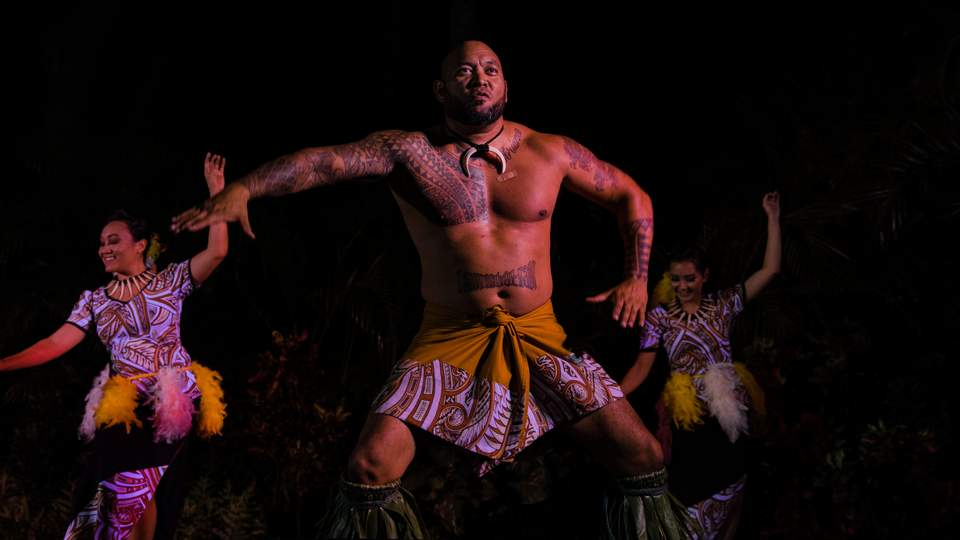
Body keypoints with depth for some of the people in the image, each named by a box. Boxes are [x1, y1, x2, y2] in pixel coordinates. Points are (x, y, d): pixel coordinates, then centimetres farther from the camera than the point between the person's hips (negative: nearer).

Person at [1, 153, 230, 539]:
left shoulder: (169, 281, 1)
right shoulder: (95, 300, 9)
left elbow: (216, 251, -12)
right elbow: (56, 344, 1)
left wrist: (216, 191, -16)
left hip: (172, 401, -3)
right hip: (124, 407, 3)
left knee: (139, 493, 2)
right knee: (128, 496, 1)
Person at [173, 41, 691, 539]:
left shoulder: (550, 152, 2)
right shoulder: (411, 152, -4)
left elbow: (632, 196, 15)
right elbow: (324, 159, -17)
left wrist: (637, 278, 6)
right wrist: (242, 189, -32)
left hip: (539, 337, 2)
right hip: (450, 339, -2)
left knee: (643, 458, -5)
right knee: (371, 467, -18)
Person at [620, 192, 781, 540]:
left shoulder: (723, 305, 4)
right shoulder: (659, 317, 0)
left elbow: (770, 270, 2)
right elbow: (641, 368, -3)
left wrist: (772, 217, -1)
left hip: (729, 414, 3)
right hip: (690, 418, -2)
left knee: (728, 494, 11)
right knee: (693, 496, 1)